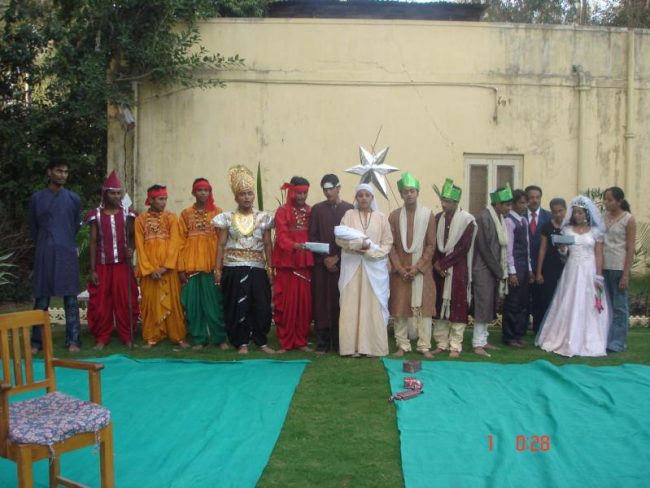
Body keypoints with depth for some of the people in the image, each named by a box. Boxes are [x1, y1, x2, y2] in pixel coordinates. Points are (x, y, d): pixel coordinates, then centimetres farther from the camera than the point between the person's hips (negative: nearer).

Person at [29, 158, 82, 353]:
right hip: (44, 254, 0)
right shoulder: (37, 198, 4)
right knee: (41, 299, 2)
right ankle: (36, 342, 10)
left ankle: (73, 341, 5)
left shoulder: (74, 198, 5)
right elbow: (33, 228, 14)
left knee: (70, 299, 1)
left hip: (67, 253, 0)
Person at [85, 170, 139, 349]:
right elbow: (93, 242, 0)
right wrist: (92, 270, -4)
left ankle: (127, 336, 13)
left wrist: (131, 249, -14)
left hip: (123, 264, 1)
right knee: (100, 303, 2)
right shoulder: (96, 215, 1)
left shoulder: (127, 213, 3)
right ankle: (101, 338, 14)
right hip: (102, 265, 0)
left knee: (125, 301, 2)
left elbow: (133, 236, 9)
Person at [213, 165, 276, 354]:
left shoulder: (263, 218, 6)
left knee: (261, 306, -2)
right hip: (234, 269, 0)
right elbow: (221, 245, 4)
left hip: (257, 269, 1)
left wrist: (271, 269, -1)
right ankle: (242, 342, 13)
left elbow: (268, 245, 6)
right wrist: (217, 269, -2)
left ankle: (261, 341, 13)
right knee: (237, 306, 1)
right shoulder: (227, 218, 5)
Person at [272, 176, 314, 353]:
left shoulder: (311, 211, 12)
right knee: (287, 303, -1)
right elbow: (281, 237, -13)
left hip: (305, 263, 4)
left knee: (304, 302, 5)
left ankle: (301, 341, 14)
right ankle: (285, 342, 8)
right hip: (287, 264, -4)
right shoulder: (282, 212, -1)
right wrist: (295, 245, -30)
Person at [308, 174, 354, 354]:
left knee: (340, 302, 0)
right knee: (322, 303, 0)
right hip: (321, 264, 1)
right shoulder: (317, 209, 8)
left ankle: (339, 342, 8)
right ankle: (322, 343, 5)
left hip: (342, 263, 0)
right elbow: (312, 237, 3)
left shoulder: (350, 209, 5)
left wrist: (337, 257, -8)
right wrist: (325, 259, -7)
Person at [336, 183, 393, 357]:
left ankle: (373, 346, 6)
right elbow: (340, 239, -5)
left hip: (375, 267, 0)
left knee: (373, 306, 0)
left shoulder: (381, 218, 6)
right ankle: (353, 346, 2)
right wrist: (360, 243, -16)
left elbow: (387, 244, 2)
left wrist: (370, 250, -13)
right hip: (352, 267, 0)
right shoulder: (348, 215, 5)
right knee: (352, 305, -2)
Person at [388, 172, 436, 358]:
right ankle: (402, 345, 11)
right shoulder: (394, 215, 3)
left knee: (423, 307, 0)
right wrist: (400, 268, -8)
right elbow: (391, 245, 1)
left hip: (422, 270, -1)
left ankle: (424, 345, 8)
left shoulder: (428, 214, 0)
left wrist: (418, 267, -10)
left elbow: (431, 245, -2)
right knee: (399, 308, 2)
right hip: (400, 270, 1)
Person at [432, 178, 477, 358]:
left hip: (458, 269, -4)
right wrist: (436, 263, -8)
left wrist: (443, 263, -13)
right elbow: (433, 245, 8)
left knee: (457, 307, -1)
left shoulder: (467, 220, -7)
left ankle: (455, 346, 6)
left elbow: (463, 247, -12)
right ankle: (441, 343, 16)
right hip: (439, 268, 5)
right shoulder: (437, 218, 7)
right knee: (439, 306, 7)